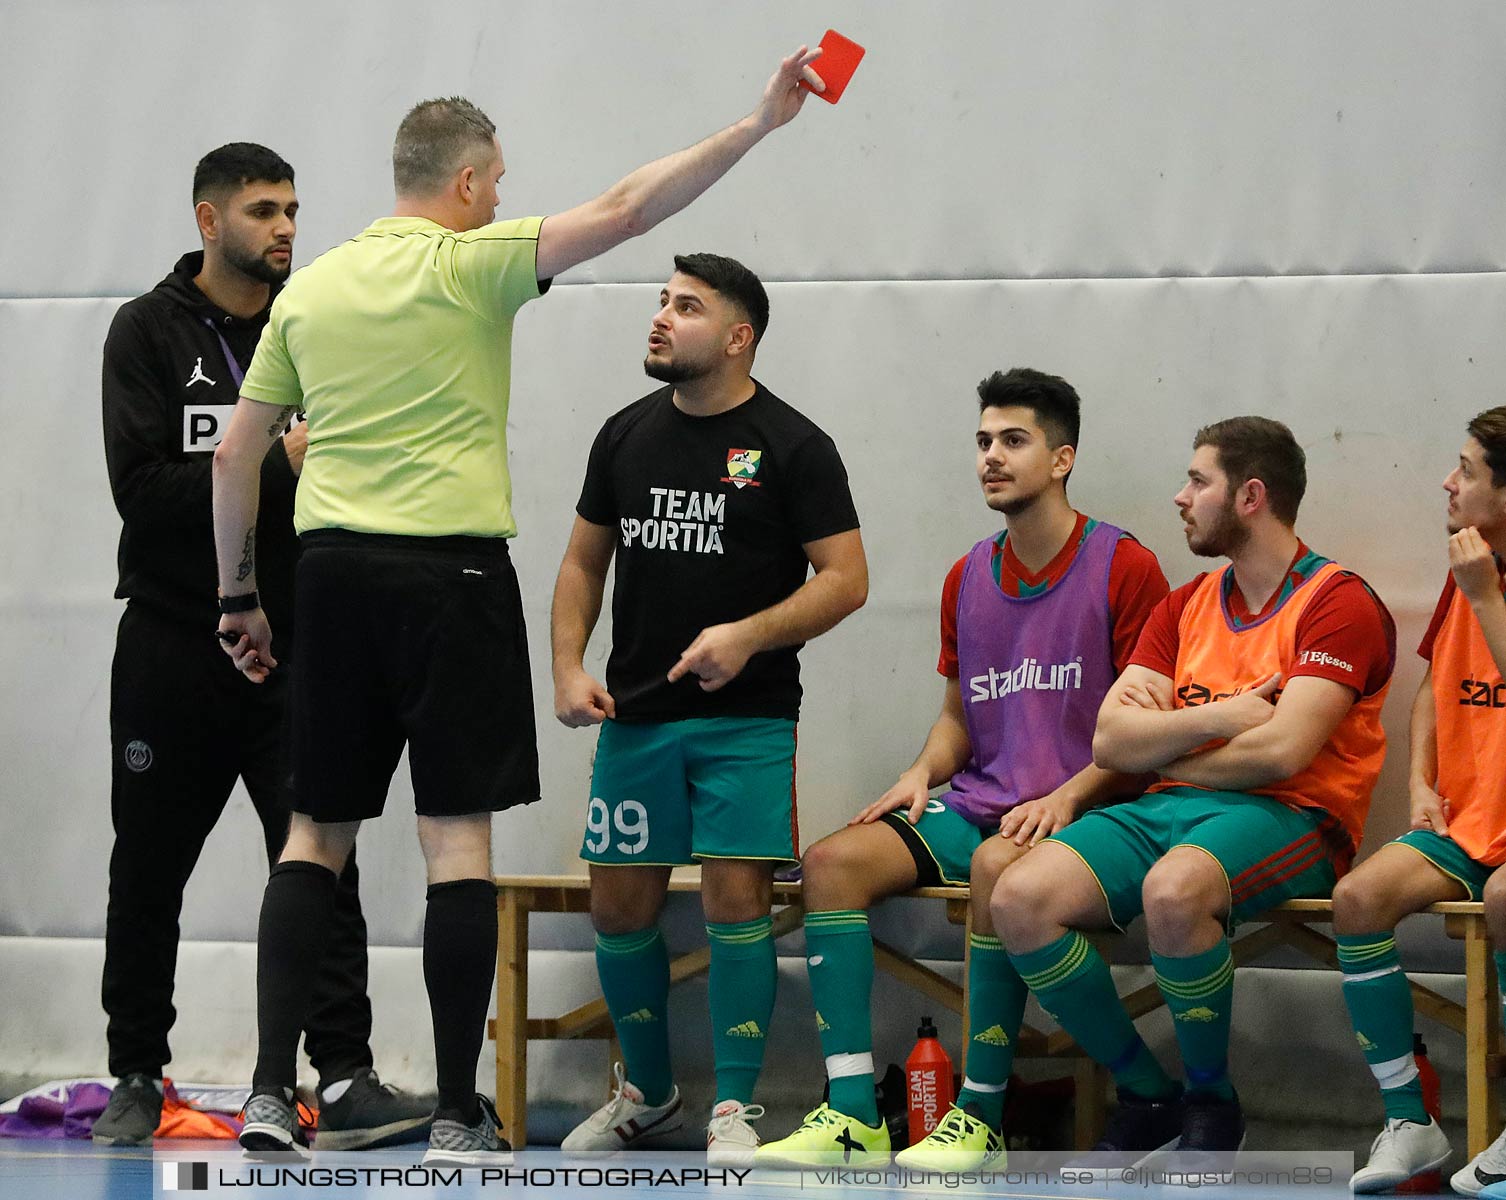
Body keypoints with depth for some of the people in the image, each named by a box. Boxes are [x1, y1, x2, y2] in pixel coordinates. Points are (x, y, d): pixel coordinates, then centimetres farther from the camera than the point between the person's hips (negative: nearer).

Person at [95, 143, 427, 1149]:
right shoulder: (150, 332, -1)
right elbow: (141, 485, -13)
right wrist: (277, 464, -20)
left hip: (293, 645, 2)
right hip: (173, 643, -2)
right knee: (149, 874, 8)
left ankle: (345, 1076, -11)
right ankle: (137, 1077, 20)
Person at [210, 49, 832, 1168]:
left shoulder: (308, 289, 10)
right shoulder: (470, 264, -5)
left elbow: (236, 454, 12)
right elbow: (622, 211, -11)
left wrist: (237, 593, 21)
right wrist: (761, 121, -7)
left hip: (334, 572, 5)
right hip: (451, 571, -5)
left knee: (317, 832, 10)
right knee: (459, 835, -1)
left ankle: (272, 1092, 1)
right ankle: (460, 1113, -1)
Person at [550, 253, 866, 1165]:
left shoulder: (790, 446, -4)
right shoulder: (627, 435, 11)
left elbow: (846, 579, -7)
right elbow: (584, 563, 18)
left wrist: (749, 635, -20)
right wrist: (569, 670, 4)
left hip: (748, 719, -4)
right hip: (635, 713, 5)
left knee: (737, 894, -11)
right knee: (620, 903, 5)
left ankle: (736, 1107, -2)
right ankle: (646, 1092, 24)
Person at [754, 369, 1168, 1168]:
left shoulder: (1122, 568, -4)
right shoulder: (967, 579, 15)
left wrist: (1067, 797, -19)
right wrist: (924, 773, 3)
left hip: (1078, 812, -6)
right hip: (975, 804, 7)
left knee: (998, 866, -38)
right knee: (832, 862, -16)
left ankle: (981, 1118, -27)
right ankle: (853, 1113, -21)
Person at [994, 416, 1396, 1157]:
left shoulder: (1340, 603, -4)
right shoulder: (1186, 607, 18)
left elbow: (1282, 750, -16)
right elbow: (1109, 742, 8)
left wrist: (1164, 742, -1)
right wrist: (1220, 716, -9)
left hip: (1289, 818, -7)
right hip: (1170, 810, 7)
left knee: (1172, 890, -39)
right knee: (1019, 899, -19)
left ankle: (1212, 1104, -15)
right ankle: (1147, 1097, -4)